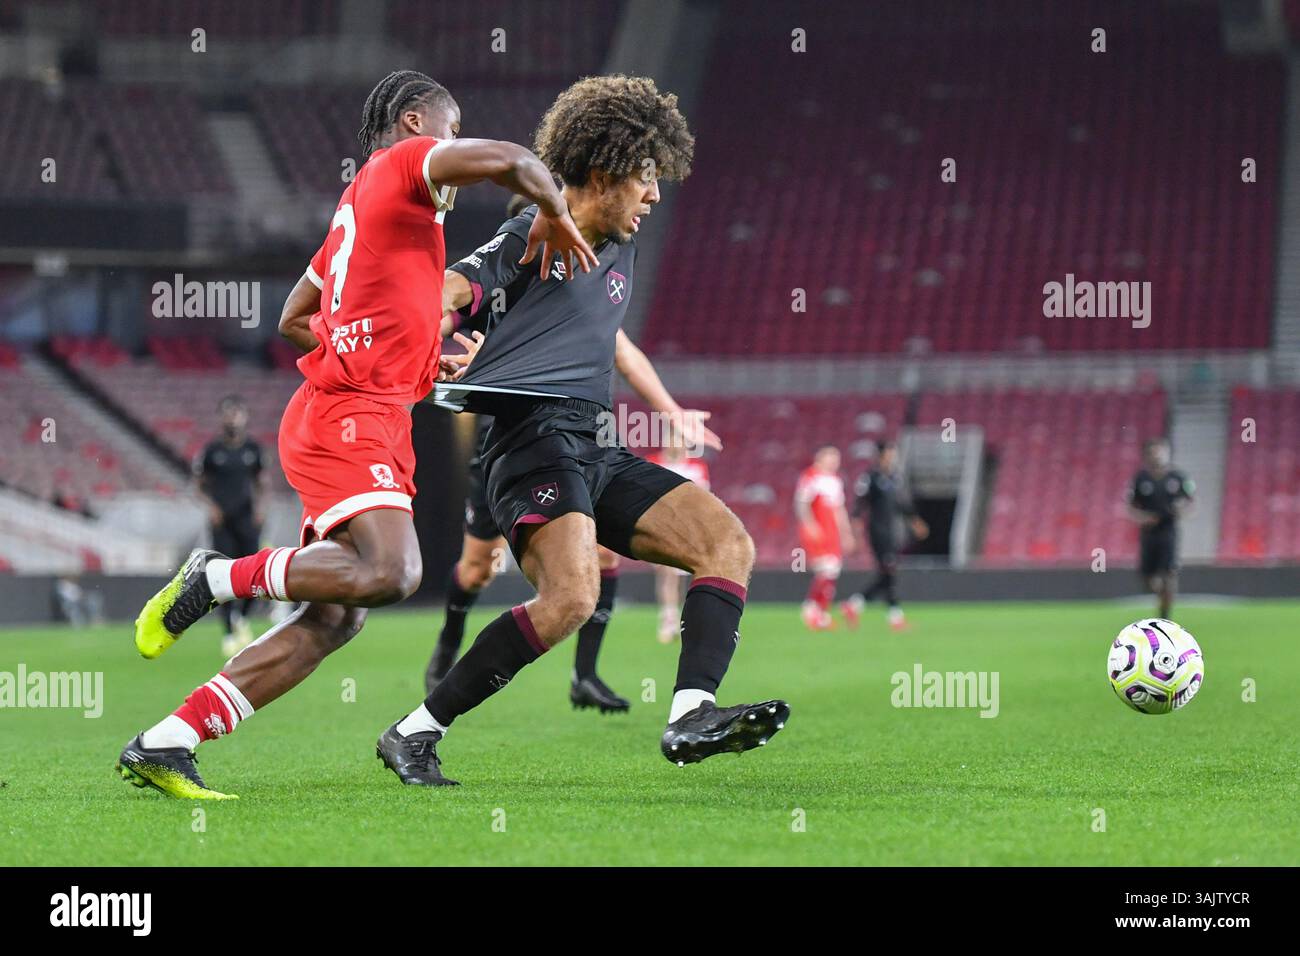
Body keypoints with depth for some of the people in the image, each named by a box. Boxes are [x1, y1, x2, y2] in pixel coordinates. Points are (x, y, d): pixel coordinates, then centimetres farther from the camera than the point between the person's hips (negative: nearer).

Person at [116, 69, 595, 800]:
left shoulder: (361, 201, 27)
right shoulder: (404, 165, 0)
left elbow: (294, 319, 34)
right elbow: (512, 161, -16)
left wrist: (417, 361, 30)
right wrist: (557, 217, 4)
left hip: (374, 424, 10)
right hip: (347, 417, -10)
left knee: (335, 620, 0)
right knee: (391, 571, -30)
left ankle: (163, 746, -3)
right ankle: (217, 578, -15)